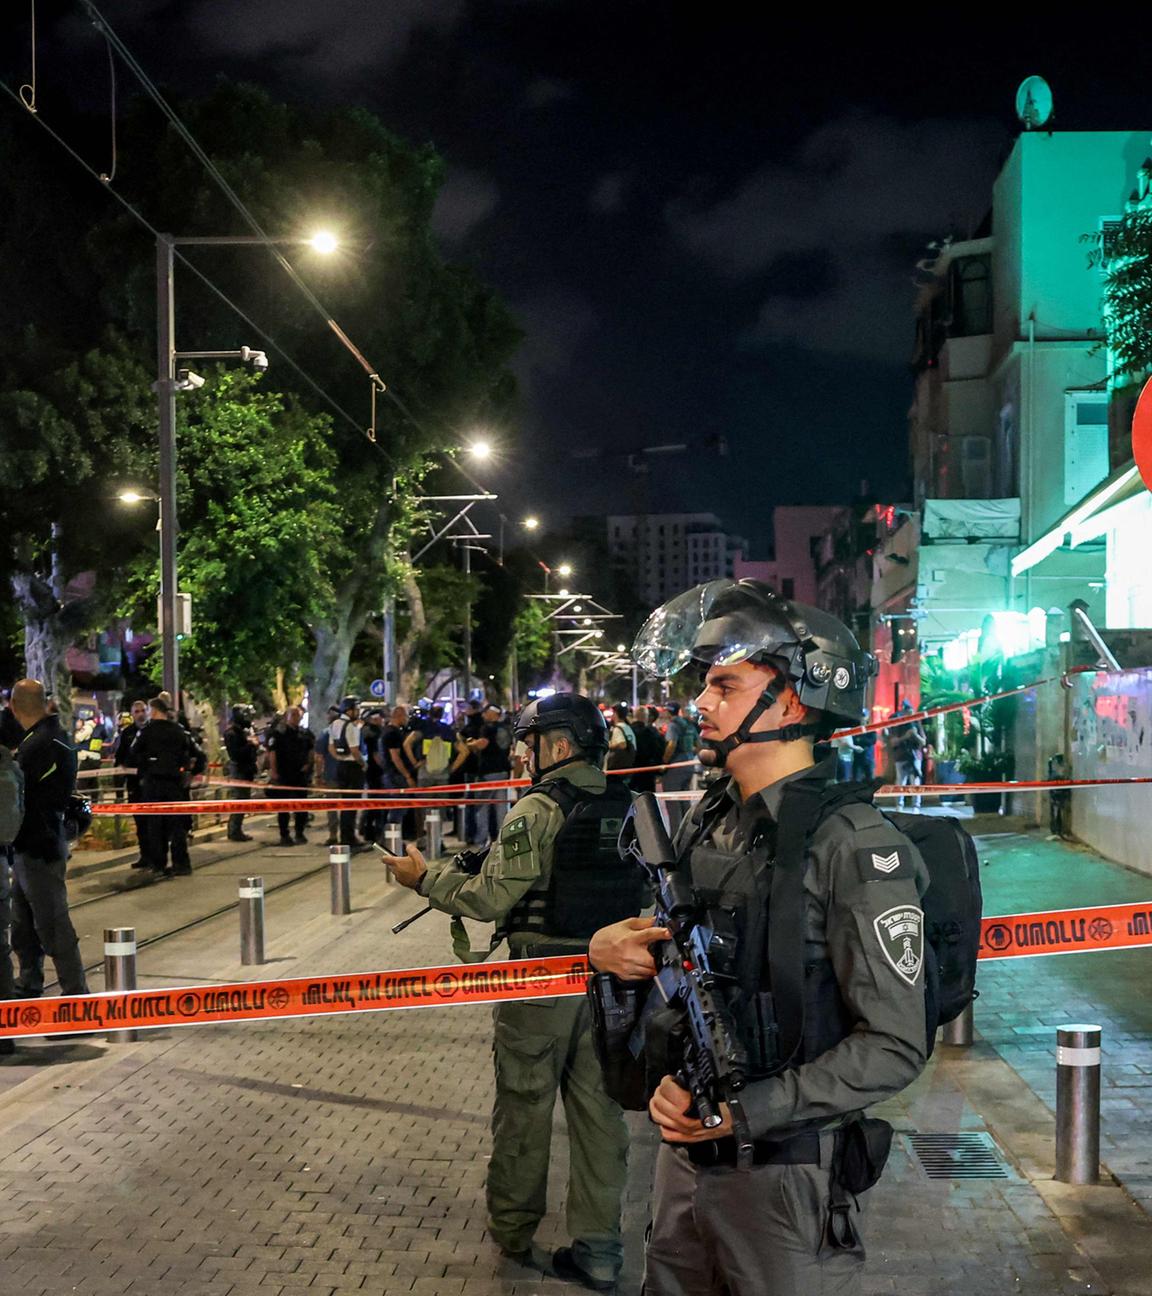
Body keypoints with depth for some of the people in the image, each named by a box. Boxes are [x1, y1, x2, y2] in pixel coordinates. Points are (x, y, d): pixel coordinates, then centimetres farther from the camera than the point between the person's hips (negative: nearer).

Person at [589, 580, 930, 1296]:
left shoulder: (855, 845, -18)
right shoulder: (709, 819, 6)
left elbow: (895, 1046, -20)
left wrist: (746, 1111, -23)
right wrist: (608, 944, -3)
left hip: (785, 1174, -7)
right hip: (685, 1145, 7)